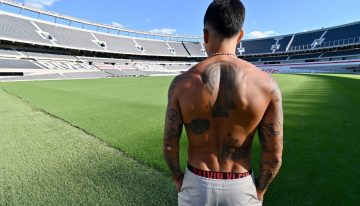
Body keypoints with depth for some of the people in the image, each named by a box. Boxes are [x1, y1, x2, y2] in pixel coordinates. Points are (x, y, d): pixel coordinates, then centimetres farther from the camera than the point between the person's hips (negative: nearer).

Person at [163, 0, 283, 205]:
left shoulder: (182, 83, -19)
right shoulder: (267, 84, -17)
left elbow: (169, 144, -11)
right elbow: (274, 156, -11)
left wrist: (177, 178, 8)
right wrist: (260, 189, 8)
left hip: (196, 185, 1)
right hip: (240, 188, 1)